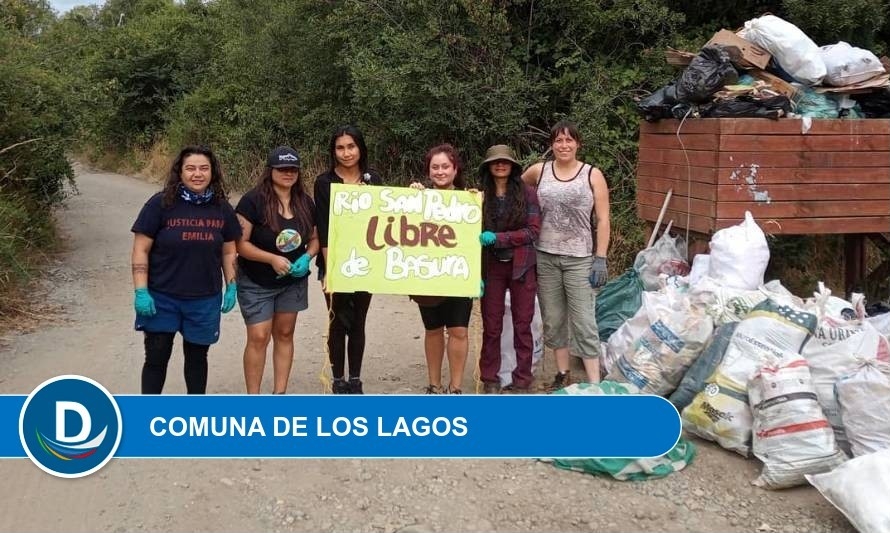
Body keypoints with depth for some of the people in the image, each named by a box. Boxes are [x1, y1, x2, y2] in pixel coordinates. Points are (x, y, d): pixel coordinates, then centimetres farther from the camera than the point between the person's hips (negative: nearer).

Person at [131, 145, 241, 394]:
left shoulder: (222, 208, 2)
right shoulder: (160, 204, -9)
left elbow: (228, 252, 11)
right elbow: (140, 251, -8)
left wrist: (232, 287, 5)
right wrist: (141, 292, -13)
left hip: (205, 299, 3)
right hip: (161, 297, -3)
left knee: (197, 357, 14)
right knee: (157, 357, 4)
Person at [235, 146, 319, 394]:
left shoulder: (305, 202, 2)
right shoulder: (253, 200, -15)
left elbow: (315, 238, 10)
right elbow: (240, 243, -17)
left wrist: (307, 257, -11)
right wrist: (273, 259, -26)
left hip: (293, 281, 5)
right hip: (257, 283, -5)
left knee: (284, 335, 11)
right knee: (259, 338, -6)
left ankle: (280, 393, 21)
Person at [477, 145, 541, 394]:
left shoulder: (527, 193, -3)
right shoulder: (481, 196, 2)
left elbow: (533, 230, -9)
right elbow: (475, 235, 3)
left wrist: (498, 238, -18)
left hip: (521, 267, -1)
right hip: (491, 268, 1)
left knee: (522, 325, 6)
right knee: (491, 326, 6)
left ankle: (522, 380, 17)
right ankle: (490, 379, 18)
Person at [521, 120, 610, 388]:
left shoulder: (592, 175, -1)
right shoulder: (538, 171, 4)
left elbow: (602, 220, -2)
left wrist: (600, 259, -8)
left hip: (580, 258, -3)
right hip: (545, 257, 3)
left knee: (584, 322, -5)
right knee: (553, 320, 10)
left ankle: (594, 384, 0)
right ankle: (562, 373, 25)